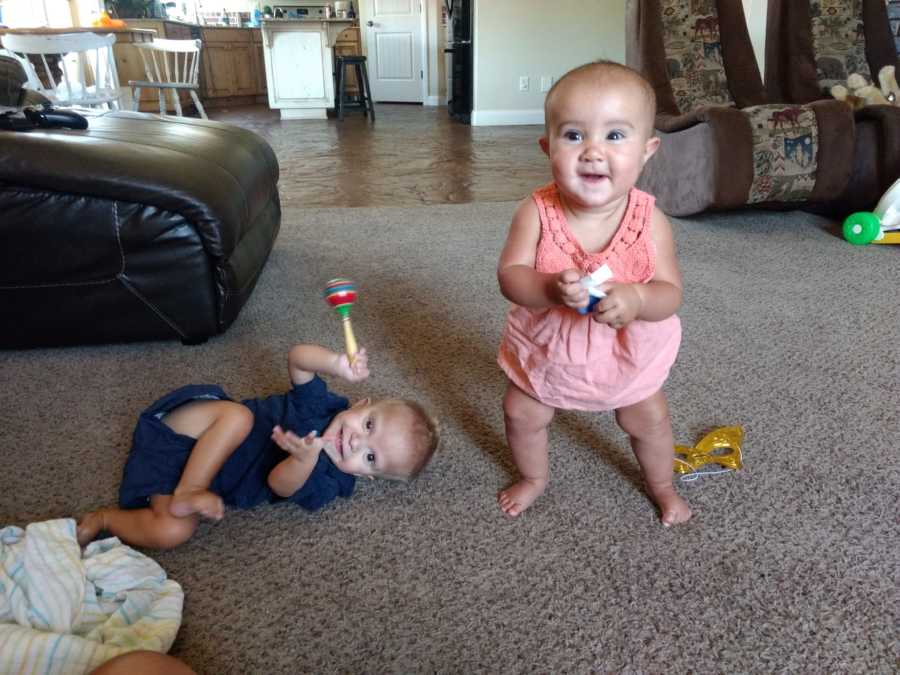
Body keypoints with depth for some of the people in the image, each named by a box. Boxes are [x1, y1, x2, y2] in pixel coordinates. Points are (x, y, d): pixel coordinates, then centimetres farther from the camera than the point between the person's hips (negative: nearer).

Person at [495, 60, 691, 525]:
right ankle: (534, 477, 47)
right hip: (546, 343, 0)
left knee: (648, 420, 19)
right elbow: (509, 275, -27)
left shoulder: (648, 220, -25)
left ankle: (661, 485, 51)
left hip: (626, 348, 0)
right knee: (521, 415, 15)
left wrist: (636, 300, -44)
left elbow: (670, 293, -22)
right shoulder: (536, 213, -27)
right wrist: (550, 288, -47)